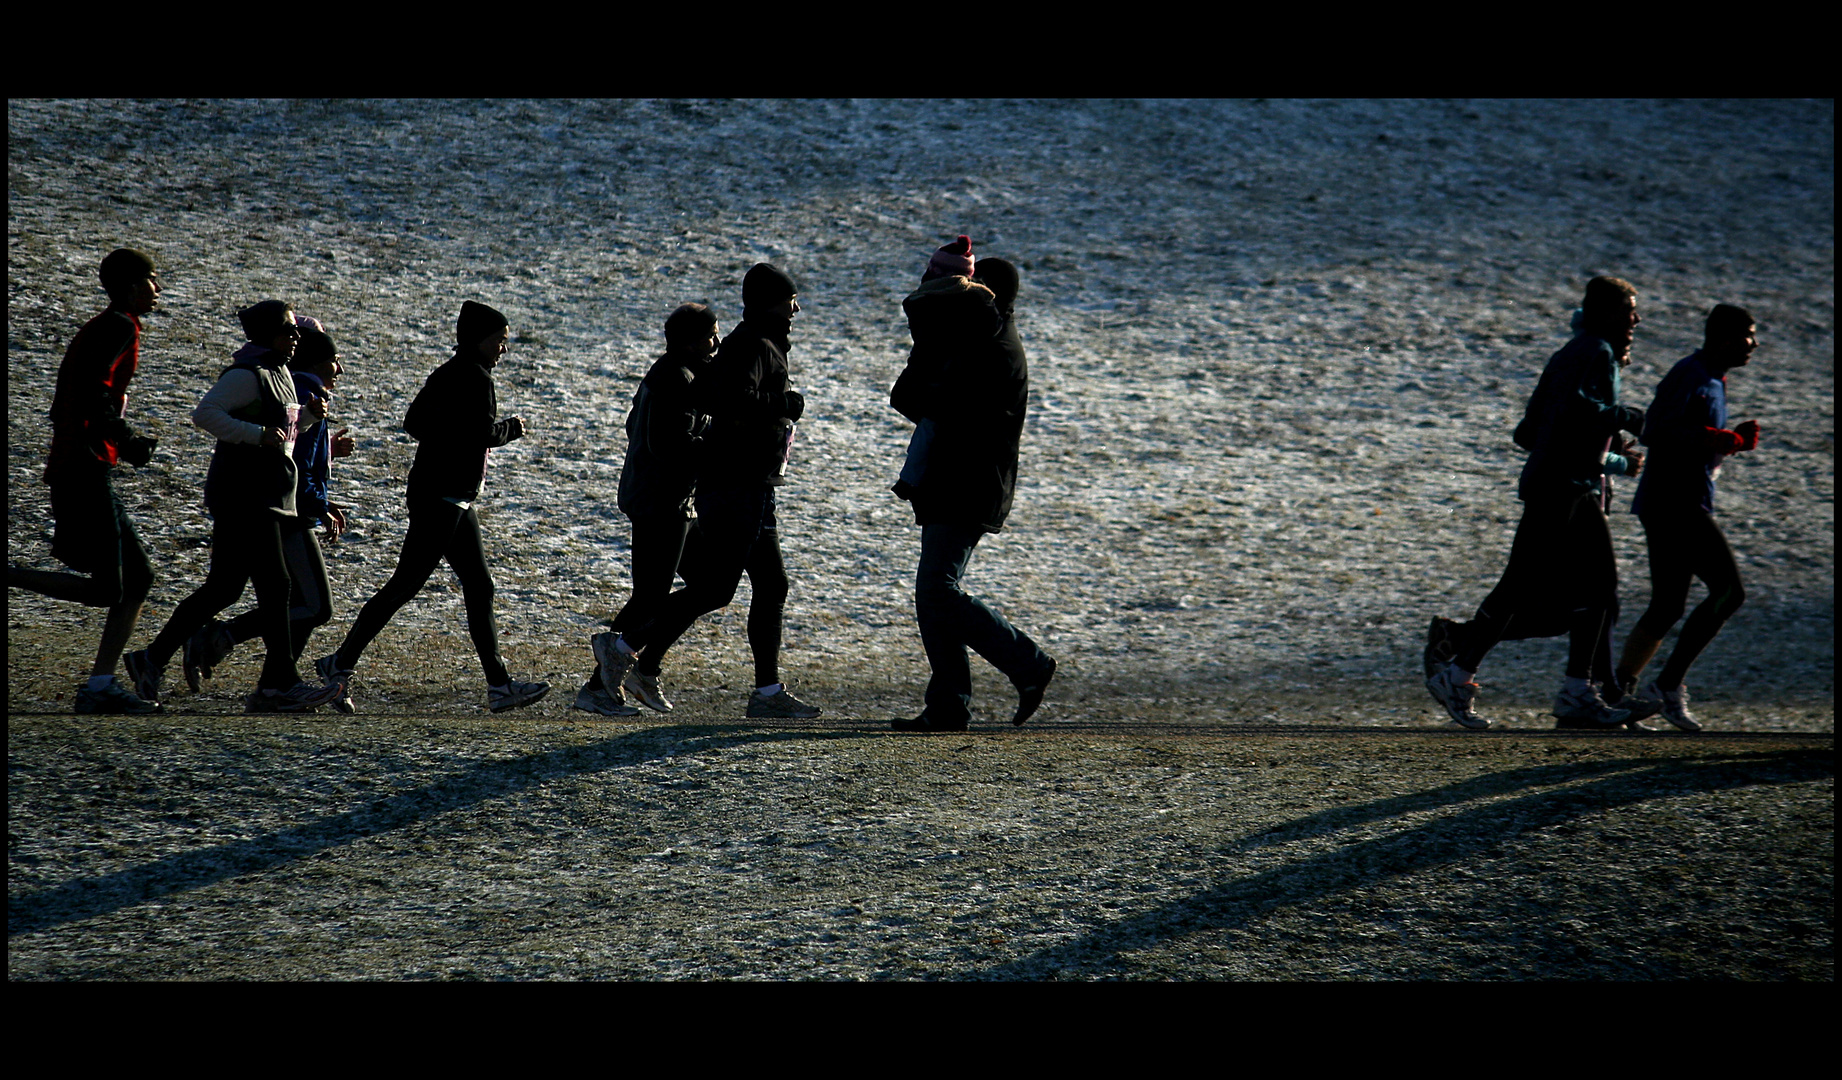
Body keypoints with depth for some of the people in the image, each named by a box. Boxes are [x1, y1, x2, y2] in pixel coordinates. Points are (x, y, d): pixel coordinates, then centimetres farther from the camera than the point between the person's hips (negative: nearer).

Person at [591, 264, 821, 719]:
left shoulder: (760, 345, 19)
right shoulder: (754, 347, -13)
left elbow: (701, 392, 25)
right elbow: (736, 400, -31)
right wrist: (785, 405, -18)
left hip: (754, 490, 11)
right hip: (735, 489, -11)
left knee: (772, 587, 8)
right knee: (714, 588, -11)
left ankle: (769, 691, 7)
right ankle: (623, 646, -5)